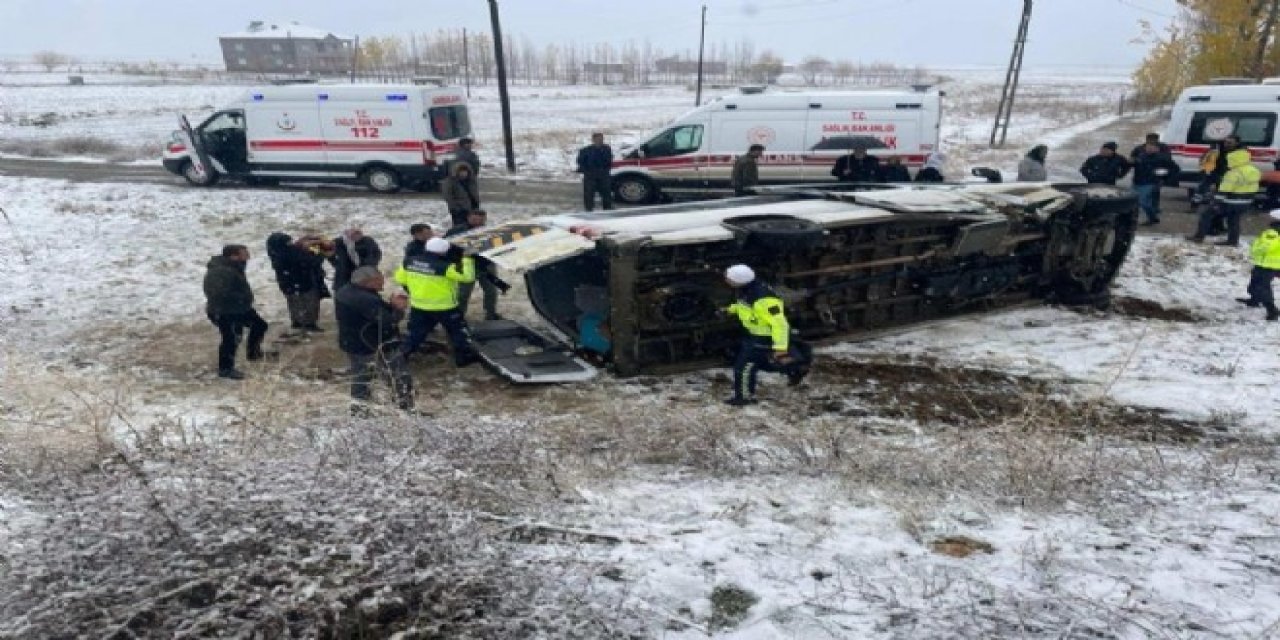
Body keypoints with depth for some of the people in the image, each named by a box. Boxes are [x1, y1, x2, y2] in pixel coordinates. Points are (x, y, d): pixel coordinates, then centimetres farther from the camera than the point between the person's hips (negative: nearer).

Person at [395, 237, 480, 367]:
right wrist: (467, 259, -11)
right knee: (458, 331, 13)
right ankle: (464, 357, 18)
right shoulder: (444, 267, -22)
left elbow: (400, 279, 9)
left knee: (416, 333, 19)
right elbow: (467, 276, -22)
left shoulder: (410, 262, -3)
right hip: (444, 307, -5)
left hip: (418, 306, 5)